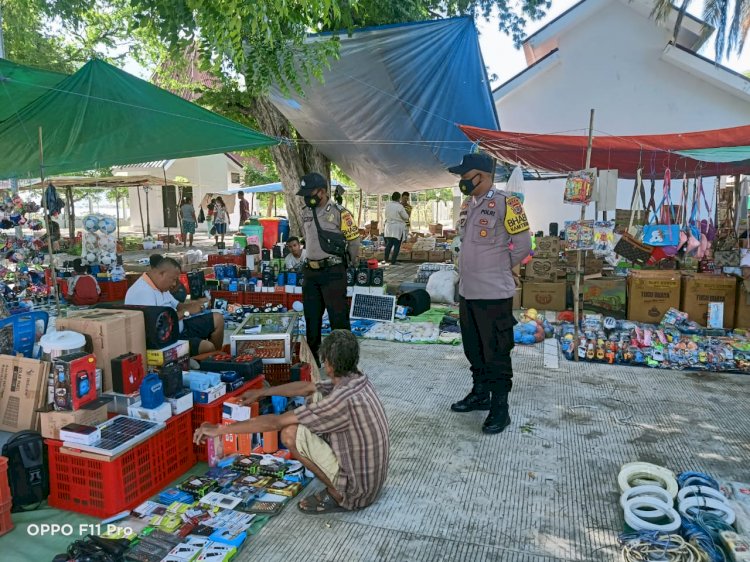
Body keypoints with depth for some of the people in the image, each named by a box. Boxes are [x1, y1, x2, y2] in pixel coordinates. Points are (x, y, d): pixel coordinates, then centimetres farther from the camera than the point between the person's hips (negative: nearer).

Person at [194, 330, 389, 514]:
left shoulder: (343, 399, -29)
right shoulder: (357, 380, -4)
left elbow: (275, 423, -24)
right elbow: (306, 388, 13)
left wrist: (219, 429, -14)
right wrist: (262, 392, 20)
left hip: (356, 492, -8)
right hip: (372, 477, 8)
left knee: (291, 433, -13)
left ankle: (336, 496, -1)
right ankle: (338, 489, 13)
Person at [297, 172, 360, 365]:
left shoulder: (339, 213, -12)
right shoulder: (306, 213, 9)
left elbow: (354, 240, -7)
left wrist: (350, 263, 4)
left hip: (333, 272, -6)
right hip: (310, 271, 7)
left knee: (338, 316, -2)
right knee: (311, 316, 13)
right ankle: (312, 357, 27)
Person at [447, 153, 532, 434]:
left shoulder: (504, 204, -13)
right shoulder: (467, 205, 11)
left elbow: (523, 245, -10)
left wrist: (502, 267, 1)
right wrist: (469, 271, 12)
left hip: (493, 294, -8)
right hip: (467, 292, 8)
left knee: (496, 354, 1)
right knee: (473, 350, 19)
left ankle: (500, 408, 13)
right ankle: (480, 394, 35)